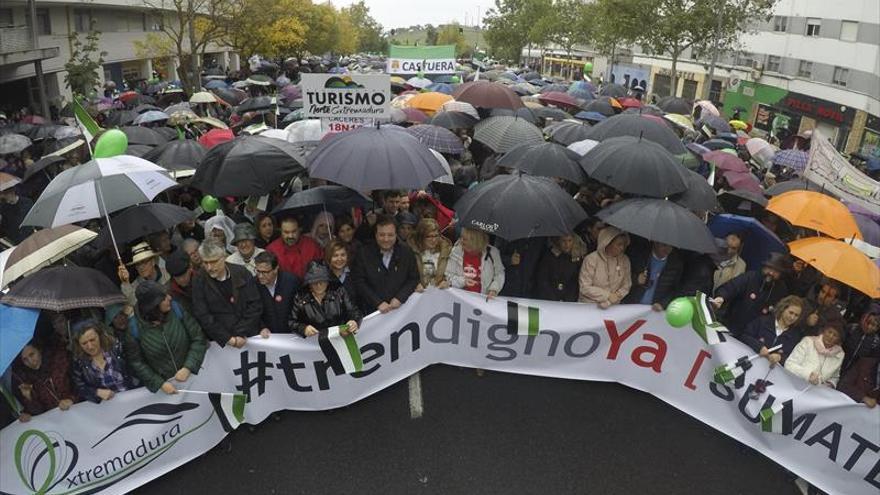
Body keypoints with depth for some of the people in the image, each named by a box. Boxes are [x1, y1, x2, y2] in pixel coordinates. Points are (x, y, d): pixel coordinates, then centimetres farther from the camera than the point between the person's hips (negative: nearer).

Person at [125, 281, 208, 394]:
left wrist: (188, 368, -15)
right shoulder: (133, 328, -11)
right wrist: (160, 384, -10)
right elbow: (136, 362, -3)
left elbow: (198, 338, -5)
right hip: (163, 381, 0)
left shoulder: (176, 309, -9)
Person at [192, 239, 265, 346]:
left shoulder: (242, 273, 3)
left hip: (249, 337, 1)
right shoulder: (199, 281, 1)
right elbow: (203, 316, -4)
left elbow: (255, 306, 2)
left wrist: (241, 334, -6)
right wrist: (229, 339, -11)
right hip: (220, 343, -1)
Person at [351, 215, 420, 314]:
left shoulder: (406, 253, 7)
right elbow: (359, 282, -2)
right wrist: (378, 303, -10)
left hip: (400, 309, 2)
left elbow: (414, 279, 9)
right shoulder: (363, 253, 1)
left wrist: (399, 298, -6)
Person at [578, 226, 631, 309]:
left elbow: (626, 284, 11)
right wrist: (608, 296, -13)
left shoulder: (625, 260, 4)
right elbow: (585, 287, -11)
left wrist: (618, 295, -8)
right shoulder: (591, 259, -10)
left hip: (613, 306, 3)